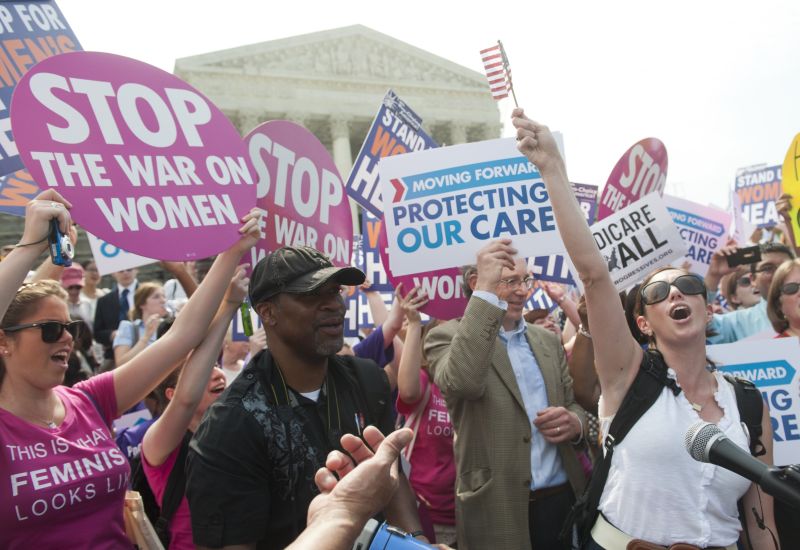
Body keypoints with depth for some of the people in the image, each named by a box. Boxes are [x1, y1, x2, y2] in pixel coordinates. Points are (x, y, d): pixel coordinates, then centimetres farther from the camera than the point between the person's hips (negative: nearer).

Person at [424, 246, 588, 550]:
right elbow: (461, 382, -28)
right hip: (498, 511, -5)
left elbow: (573, 403, 17)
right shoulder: (448, 336, -7)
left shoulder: (548, 340, 11)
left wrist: (575, 422, -8)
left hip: (564, 498, 5)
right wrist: (486, 291, -29)